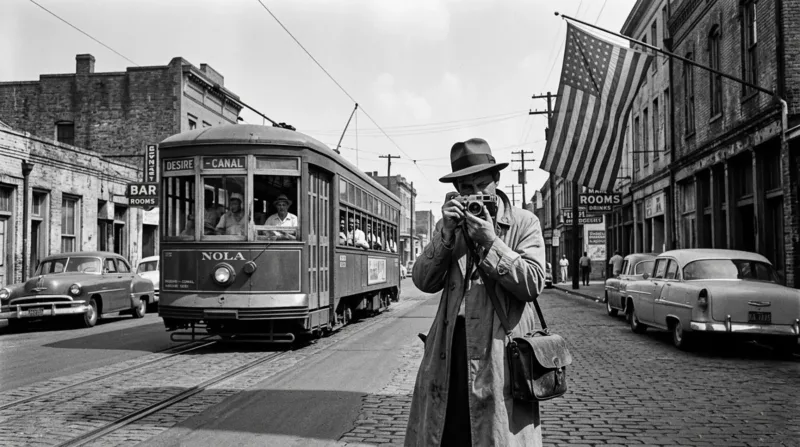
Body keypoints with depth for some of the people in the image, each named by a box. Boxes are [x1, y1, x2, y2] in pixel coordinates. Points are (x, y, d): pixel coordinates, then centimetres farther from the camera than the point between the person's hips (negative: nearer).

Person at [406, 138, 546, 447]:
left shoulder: (524, 223, 4)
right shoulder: (450, 223, 14)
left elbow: (533, 283, -7)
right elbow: (424, 282, 5)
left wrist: (491, 242, -14)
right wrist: (446, 235, -8)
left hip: (500, 354, -3)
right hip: (449, 353, 3)